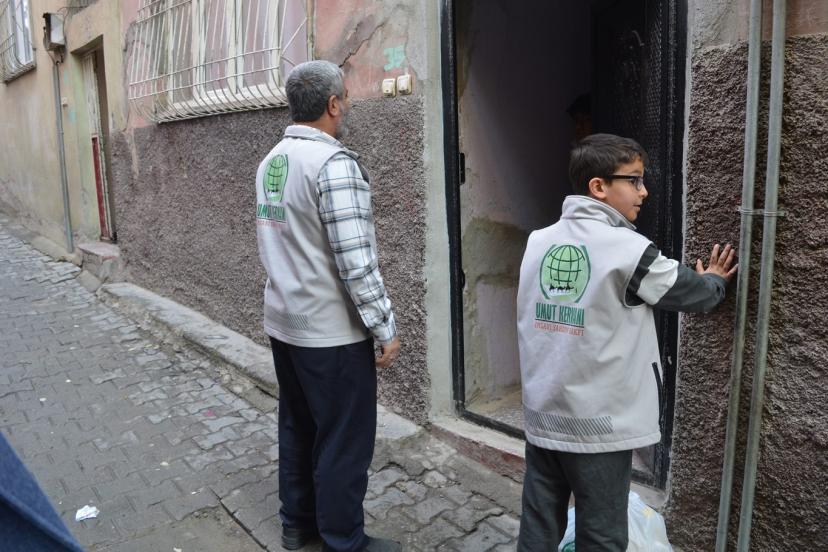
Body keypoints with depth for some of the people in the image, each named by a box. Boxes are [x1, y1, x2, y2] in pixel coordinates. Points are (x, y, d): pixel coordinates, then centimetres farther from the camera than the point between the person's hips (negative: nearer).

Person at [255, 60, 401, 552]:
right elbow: (355, 261, -23)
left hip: (284, 322, 9)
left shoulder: (272, 161, 8)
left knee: (298, 428, 21)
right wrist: (386, 328, -14)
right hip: (331, 331, -9)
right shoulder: (334, 163, -20)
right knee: (344, 441, 6)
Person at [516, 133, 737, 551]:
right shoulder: (628, 249, -14)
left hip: (542, 417, 6)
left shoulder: (538, 242, 2)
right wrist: (715, 280, 24)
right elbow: (695, 293, 0)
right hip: (599, 426, -5)